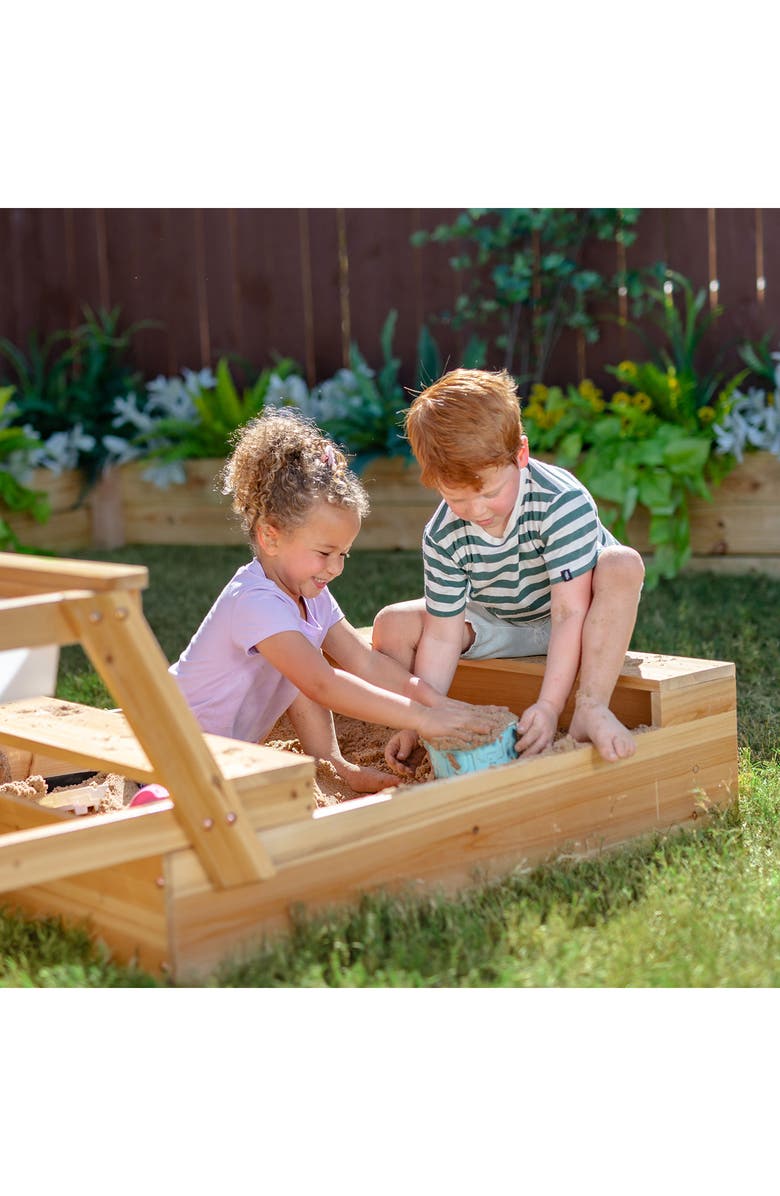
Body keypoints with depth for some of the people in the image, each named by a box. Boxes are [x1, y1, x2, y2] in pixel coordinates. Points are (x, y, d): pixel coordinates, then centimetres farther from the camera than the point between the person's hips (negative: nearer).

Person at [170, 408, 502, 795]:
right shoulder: (256, 603, -31)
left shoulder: (309, 595, 0)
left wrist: (439, 704, -13)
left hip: (228, 748, 9)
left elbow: (365, 662, 0)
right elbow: (324, 686, -39)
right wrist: (421, 718, -40)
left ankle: (332, 766, 10)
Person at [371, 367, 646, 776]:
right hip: (496, 628, 3)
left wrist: (548, 706, -40)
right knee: (392, 627, -15)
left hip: (576, 623, -3)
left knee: (622, 565, -36)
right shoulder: (442, 537, -20)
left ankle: (591, 708, -34)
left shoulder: (563, 502, -32)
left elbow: (569, 612, -34)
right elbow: (442, 636, -17)